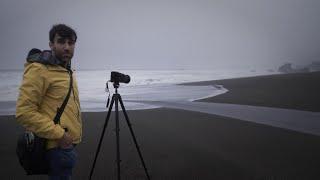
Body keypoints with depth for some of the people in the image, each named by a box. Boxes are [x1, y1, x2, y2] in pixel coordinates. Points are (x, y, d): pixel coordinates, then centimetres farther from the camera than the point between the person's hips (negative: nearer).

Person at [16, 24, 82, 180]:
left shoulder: (66, 70, 13)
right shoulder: (38, 69, -15)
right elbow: (24, 112, -20)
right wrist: (58, 134, -20)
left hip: (68, 144, 9)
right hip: (57, 146, -9)